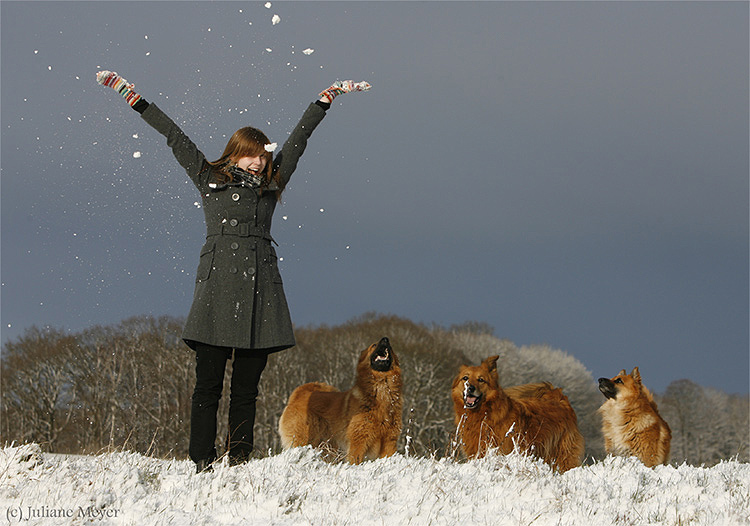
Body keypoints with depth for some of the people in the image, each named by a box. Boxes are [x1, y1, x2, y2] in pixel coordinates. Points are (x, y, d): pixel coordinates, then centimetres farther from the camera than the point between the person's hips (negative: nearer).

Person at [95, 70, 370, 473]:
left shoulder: (271, 182, 19)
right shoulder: (209, 178, 13)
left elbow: (298, 139, 25)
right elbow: (174, 136, 14)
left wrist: (327, 98, 31)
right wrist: (134, 99, 16)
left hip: (261, 284, 3)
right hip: (219, 282, -3)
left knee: (247, 383, 2)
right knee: (209, 380, -6)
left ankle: (239, 461, 3)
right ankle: (202, 462, -6)